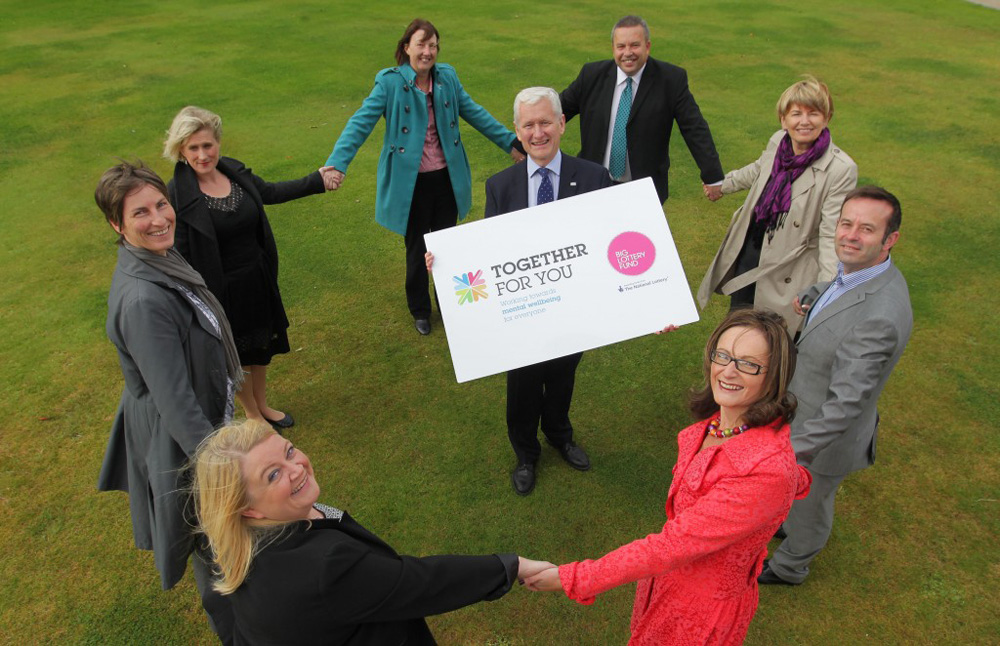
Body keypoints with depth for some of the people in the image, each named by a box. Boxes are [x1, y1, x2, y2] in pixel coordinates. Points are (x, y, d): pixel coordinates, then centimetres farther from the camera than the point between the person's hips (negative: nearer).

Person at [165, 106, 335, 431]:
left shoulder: (234, 170, -7)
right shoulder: (177, 195, -22)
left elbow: (268, 192, 13)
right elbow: (179, 257, -19)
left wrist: (316, 181, 18)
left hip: (258, 280, 6)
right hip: (222, 291, -5)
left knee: (261, 344, 23)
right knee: (236, 355, 17)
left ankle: (263, 405, 48)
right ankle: (252, 414, 42)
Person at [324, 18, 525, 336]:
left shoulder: (447, 77, 0)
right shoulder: (390, 82, -12)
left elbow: (475, 114, 10)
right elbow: (360, 123, -18)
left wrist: (510, 142, 13)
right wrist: (337, 164, -31)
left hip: (447, 178, 3)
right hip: (411, 182, -3)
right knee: (417, 248, 13)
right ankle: (419, 310, 35)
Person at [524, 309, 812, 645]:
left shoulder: (767, 472, -36)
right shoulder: (719, 422, -11)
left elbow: (671, 546, -32)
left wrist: (571, 579, -28)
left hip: (706, 608, -6)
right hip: (670, 572, 6)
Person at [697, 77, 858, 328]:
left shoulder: (840, 170, -23)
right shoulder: (778, 141, -6)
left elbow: (832, 235, -22)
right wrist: (723, 185, 33)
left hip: (787, 270, -6)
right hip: (749, 250, 6)